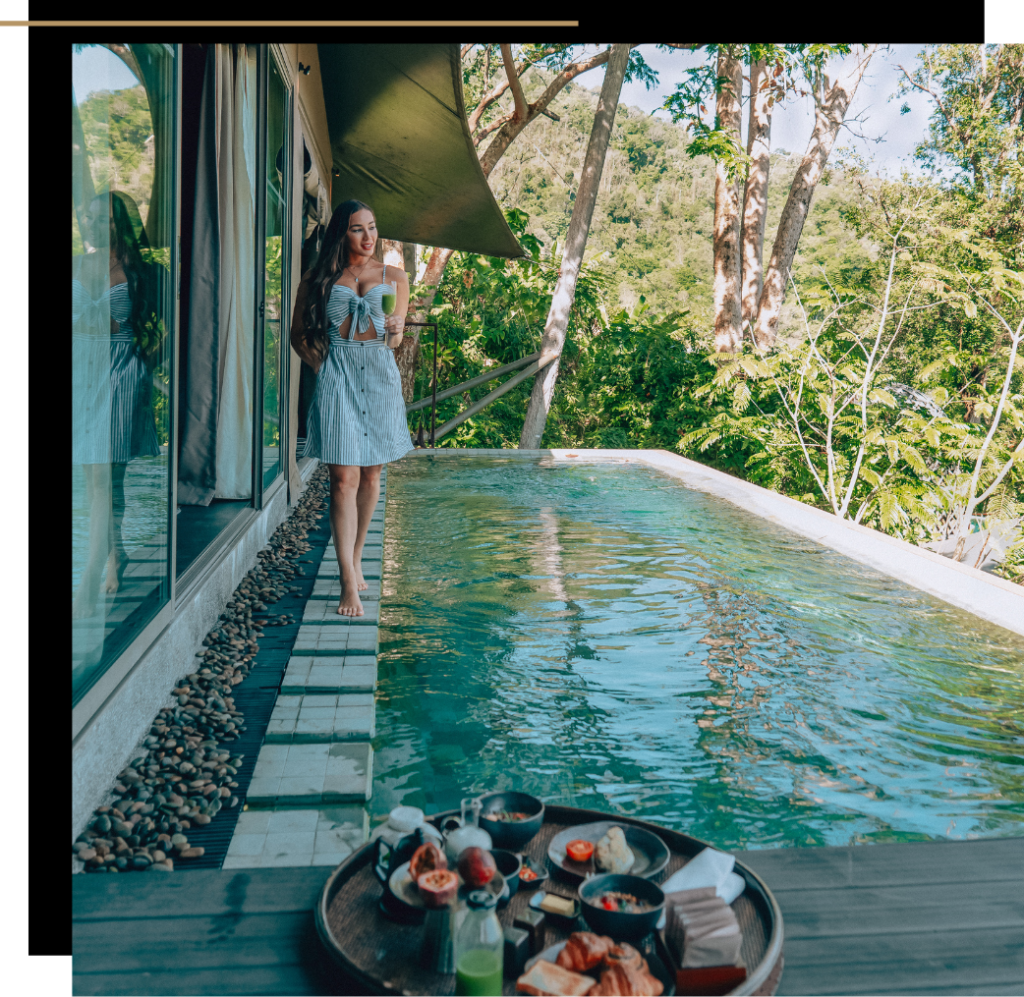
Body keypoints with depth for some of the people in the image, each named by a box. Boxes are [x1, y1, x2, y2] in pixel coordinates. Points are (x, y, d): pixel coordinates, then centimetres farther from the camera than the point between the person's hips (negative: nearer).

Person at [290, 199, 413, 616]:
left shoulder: (394, 277, 10)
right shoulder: (319, 278, 6)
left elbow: (396, 340, 4)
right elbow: (298, 334, 12)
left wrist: (393, 330, -19)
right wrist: (321, 366, -2)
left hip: (380, 377, 3)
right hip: (336, 376, -2)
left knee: (371, 474, 9)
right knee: (344, 477, -10)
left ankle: (355, 560, 27)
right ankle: (349, 584, -11)